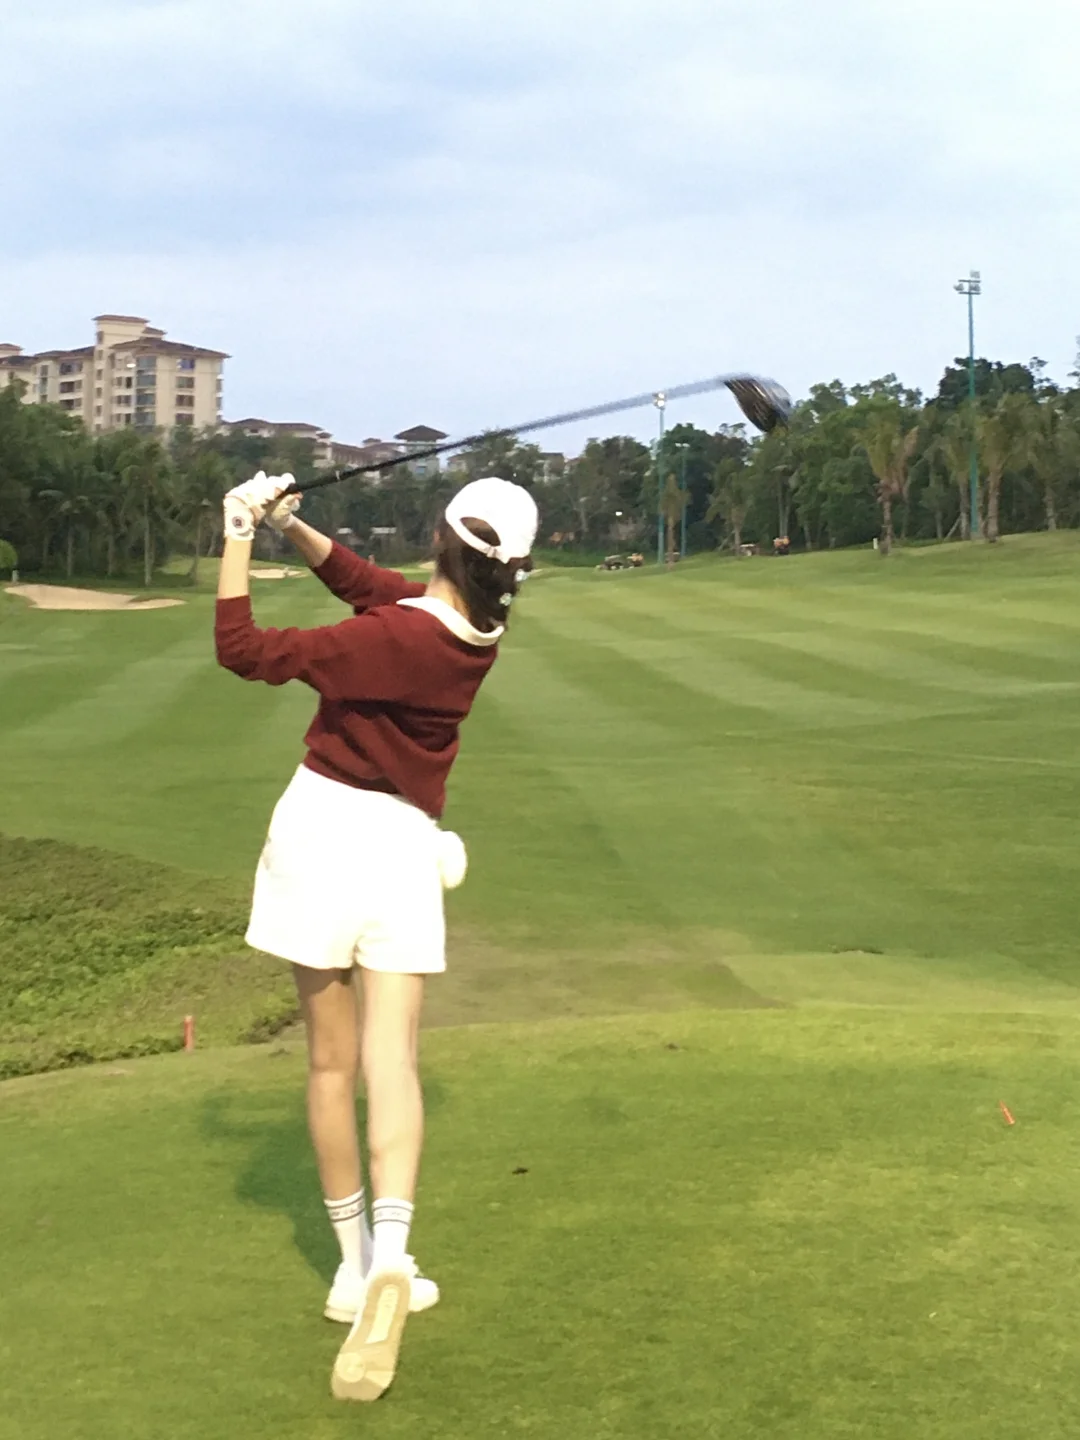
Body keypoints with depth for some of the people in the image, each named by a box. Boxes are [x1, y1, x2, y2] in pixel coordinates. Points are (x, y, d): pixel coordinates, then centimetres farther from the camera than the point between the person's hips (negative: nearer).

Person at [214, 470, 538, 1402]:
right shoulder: (480, 629, 1)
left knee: (332, 1062, 8)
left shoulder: (393, 637, -17)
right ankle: (388, 1259, -23)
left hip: (325, 828, -3)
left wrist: (240, 540, -5)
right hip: (405, 843, 4)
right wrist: (293, 528, 0)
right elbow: (368, 582, 11)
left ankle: (356, 1266, 18)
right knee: (391, 1060, -3)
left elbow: (244, 651, -12)